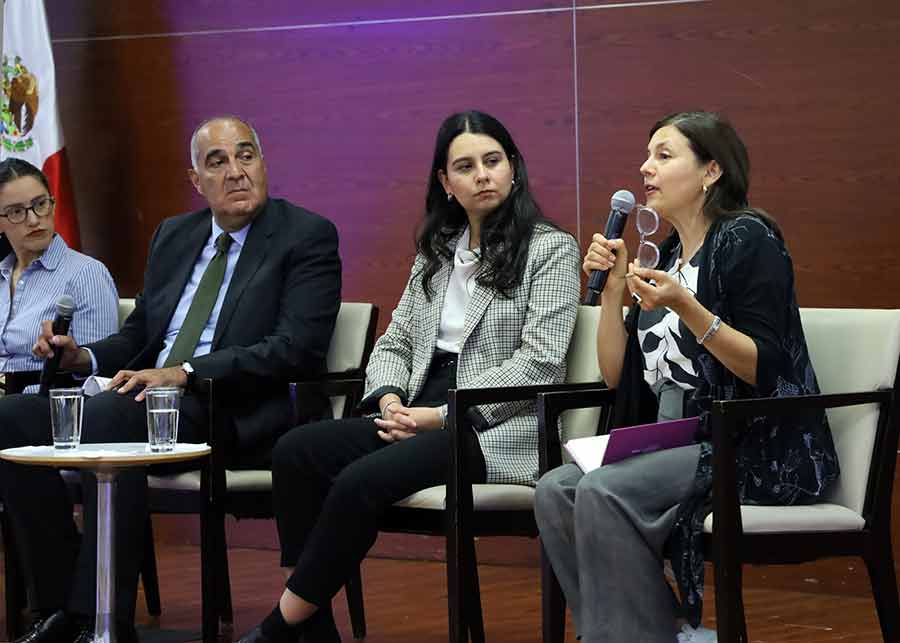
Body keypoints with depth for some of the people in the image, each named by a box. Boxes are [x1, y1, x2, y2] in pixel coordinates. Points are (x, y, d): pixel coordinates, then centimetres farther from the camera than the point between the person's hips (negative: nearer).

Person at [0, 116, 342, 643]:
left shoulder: (307, 236, -2)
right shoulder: (173, 236, 19)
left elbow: (296, 348, -14)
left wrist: (184, 373, -22)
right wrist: (84, 357, 1)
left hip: (242, 419, -7)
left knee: (110, 417, -34)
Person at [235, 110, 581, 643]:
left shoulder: (551, 249, -1)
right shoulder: (436, 253, 19)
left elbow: (539, 361, -12)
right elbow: (396, 342, 19)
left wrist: (441, 415, -16)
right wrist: (391, 401, -5)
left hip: (495, 427, -7)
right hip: (421, 415, 7)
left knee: (362, 480, -31)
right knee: (296, 451, -19)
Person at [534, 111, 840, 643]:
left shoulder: (746, 239, -7)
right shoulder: (665, 255, 16)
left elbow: (764, 369, -16)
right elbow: (616, 375, 14)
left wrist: (685, 308, -26)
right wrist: (612, 287, 4)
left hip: (757, 450, -8)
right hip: (678, 444, 8)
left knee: (604, 493, -28)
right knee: (556, 491, -14)